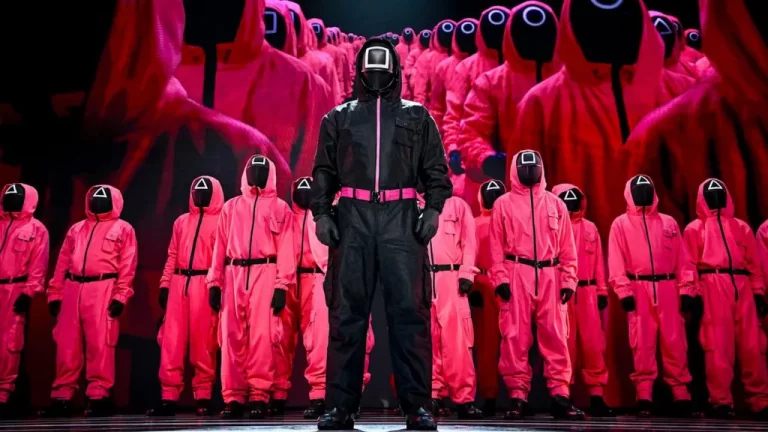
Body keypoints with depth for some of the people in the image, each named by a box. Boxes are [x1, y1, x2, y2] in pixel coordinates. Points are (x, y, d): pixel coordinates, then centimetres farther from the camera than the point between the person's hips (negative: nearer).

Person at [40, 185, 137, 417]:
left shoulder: (123, 229, 8)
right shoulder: (76, 229, 23)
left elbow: (127, 266, -2)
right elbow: (62, 263, 18)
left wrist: (121, 296, -11)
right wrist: (55, 293, 10)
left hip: (103, 290, -5)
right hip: (72, 289, 5)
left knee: (99, 345, -6)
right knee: (67, 345, 4)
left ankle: (98, 397, 0)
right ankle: (61, 397, 11)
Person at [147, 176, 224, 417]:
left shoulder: (220, 222, 4)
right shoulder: (181, 221, 20)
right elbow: (173, 255, 17)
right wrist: (165, 284, 9)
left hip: (204, 285, -5)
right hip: (178, 284, 5)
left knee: (202, 342, -2)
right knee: (171, 341, 1)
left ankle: (203, 397, 6)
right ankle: (168, 397, 5)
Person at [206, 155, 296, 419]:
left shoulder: (280, 208, 11)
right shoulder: (231, 207, 20)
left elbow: (285, 249, 2)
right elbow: (220, 246, 15)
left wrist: (282, 285, -8)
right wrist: (214, 282, 6)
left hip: (264, 272, -3)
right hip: (233, 274, 3)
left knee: (261, 335, -9)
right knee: (232, 335, 0)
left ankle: (259, 396, -3)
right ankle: (233, 397, 5)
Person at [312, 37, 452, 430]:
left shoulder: (416, 116, 16)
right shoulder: (339, 118, 18)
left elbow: (435, 169, 11)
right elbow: (324, 170, 14)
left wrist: (433, 209, -4)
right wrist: (321, 213, 1)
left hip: (401, 219, 0)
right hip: (352, 218, 1)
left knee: (409, 310, -4)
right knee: (347, 312, 0)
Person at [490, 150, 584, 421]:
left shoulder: (555, 204, 16)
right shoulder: (503, 204, 9)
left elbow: (567, 247, 12)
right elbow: (496, 246, 3)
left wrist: (569, 280, 3)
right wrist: (500, 278, -7)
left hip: (550, 277, 2)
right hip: (517, 276, -2)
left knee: (556, 337, 0)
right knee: (516, 338, -3)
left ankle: (560, 397, 4)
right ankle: (517, 397, 2)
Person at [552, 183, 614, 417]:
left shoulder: (590, 228, 12)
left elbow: (598, 261, 13)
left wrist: (602, 290, 9)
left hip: (587, 291, 3)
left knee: (593, 344, 2)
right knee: (565, 345, 3)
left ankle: (596, 396, 9)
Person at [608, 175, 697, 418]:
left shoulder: (668, 222, 16)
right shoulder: (621, 224, 8)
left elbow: (682, 259, 11)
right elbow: (616, 262, -1)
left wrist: (687, 289, 1)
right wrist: (624, 292, -11)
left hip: (667, 287, 2)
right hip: (638, 289, -2)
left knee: (675, 342, 1)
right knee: (642, 344, -1)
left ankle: (681, 394, 10)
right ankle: (644, 396, 3)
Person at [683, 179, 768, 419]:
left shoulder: (741, 227, 23)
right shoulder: (695, 229, 14)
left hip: (743, 287, 3)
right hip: (713, 288, -3)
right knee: (718, 346, -7)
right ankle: (721, 401, -4)